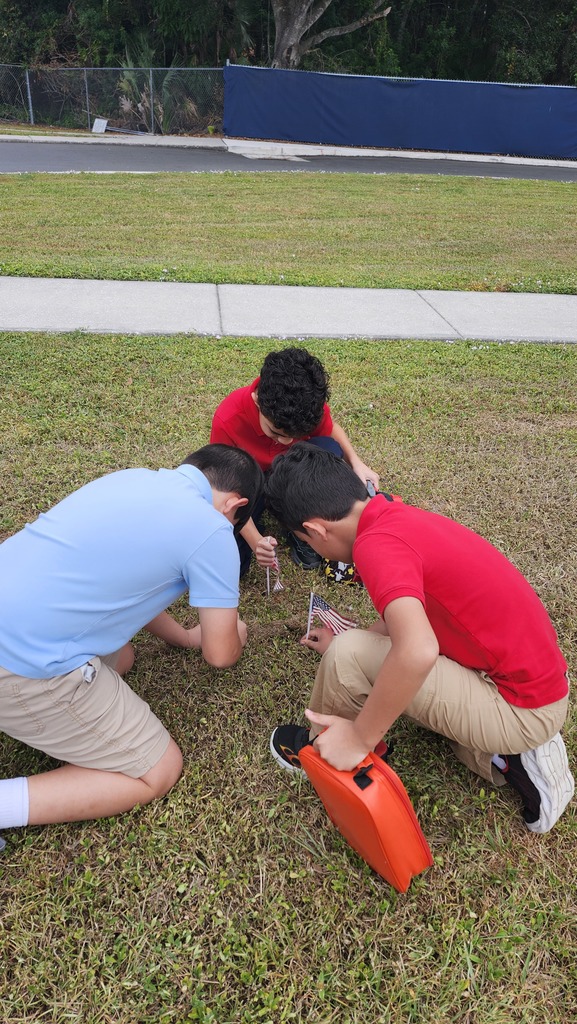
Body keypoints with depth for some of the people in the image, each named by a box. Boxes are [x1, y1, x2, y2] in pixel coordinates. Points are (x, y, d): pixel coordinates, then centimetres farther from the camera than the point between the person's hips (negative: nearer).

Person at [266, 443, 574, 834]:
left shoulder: (377, 542, -24)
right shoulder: (401, 517, 4)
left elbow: (417, 651, -39)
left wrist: (360, 737, -25)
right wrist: (345, 644, 32)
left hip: (523, 710, -9)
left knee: (350, 656, -18)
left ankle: (321, 749, 13)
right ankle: (511, 759, 15)